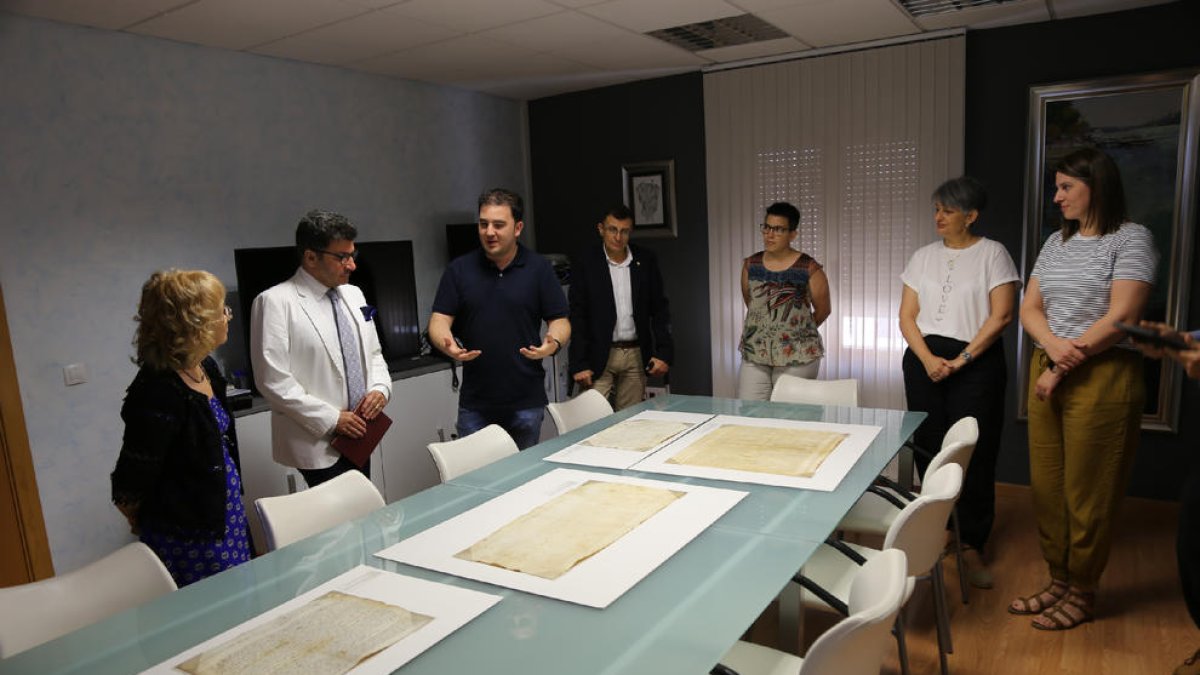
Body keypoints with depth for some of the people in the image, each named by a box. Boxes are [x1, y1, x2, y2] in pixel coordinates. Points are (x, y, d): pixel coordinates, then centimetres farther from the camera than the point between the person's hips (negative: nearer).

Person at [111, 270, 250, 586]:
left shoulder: (206, 369, 0)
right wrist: (151, 527, 0)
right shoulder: (159, 394, -26)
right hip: (189, 541, -8)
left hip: (227, 518, 8)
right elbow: (128, 490, -18)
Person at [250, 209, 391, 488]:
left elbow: (373, 353, 18)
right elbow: (273, 380, -15)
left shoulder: (353, 294, 10)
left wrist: (380, 388, -2)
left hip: (357, 434, 6)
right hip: (317, 443, -6)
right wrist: (331, 419, -15)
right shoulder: (275, 302, -11)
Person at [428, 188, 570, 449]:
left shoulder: (539, 268, 1)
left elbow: (559, 320, 1)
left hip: (526, 402, 0)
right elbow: (439, 320, 1)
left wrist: (553, 343, -21)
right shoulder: (459, 269, 3)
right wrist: (447, 344, -21)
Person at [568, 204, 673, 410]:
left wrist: (664, 353, -1)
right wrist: (579, 364, -9)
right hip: (599, 356, -2)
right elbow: (577, 316, -3)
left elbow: (659, 309, 8)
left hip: (636, 355, 2)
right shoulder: (584, 262, -3)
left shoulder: (646, 260, 5)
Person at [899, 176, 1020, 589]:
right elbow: (907, 316, 7)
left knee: (974, 455, -3)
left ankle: (972, 545, 8)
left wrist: (960, 360, -12)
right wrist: (927, 358, -8)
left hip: (976, 363, -3)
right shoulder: (923, 257, 12)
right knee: (928, 449, 5)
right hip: (924, 360, 4)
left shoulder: (992, 253, 1)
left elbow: (1002, 315, -7)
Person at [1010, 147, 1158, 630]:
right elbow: (1030, 308, 9)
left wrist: (1063, 369, -13)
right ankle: (1058, 581, 24)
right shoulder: (1056, 242, 13)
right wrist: (1053, 347, -12)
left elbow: (1120, 318, -14)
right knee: (1046, 485, 10)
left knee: (1087, 493, 3)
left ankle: (1082, 594, 18)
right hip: (1047, 373, 6)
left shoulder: (1131, 240, -5)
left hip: (1101, 378, -6)